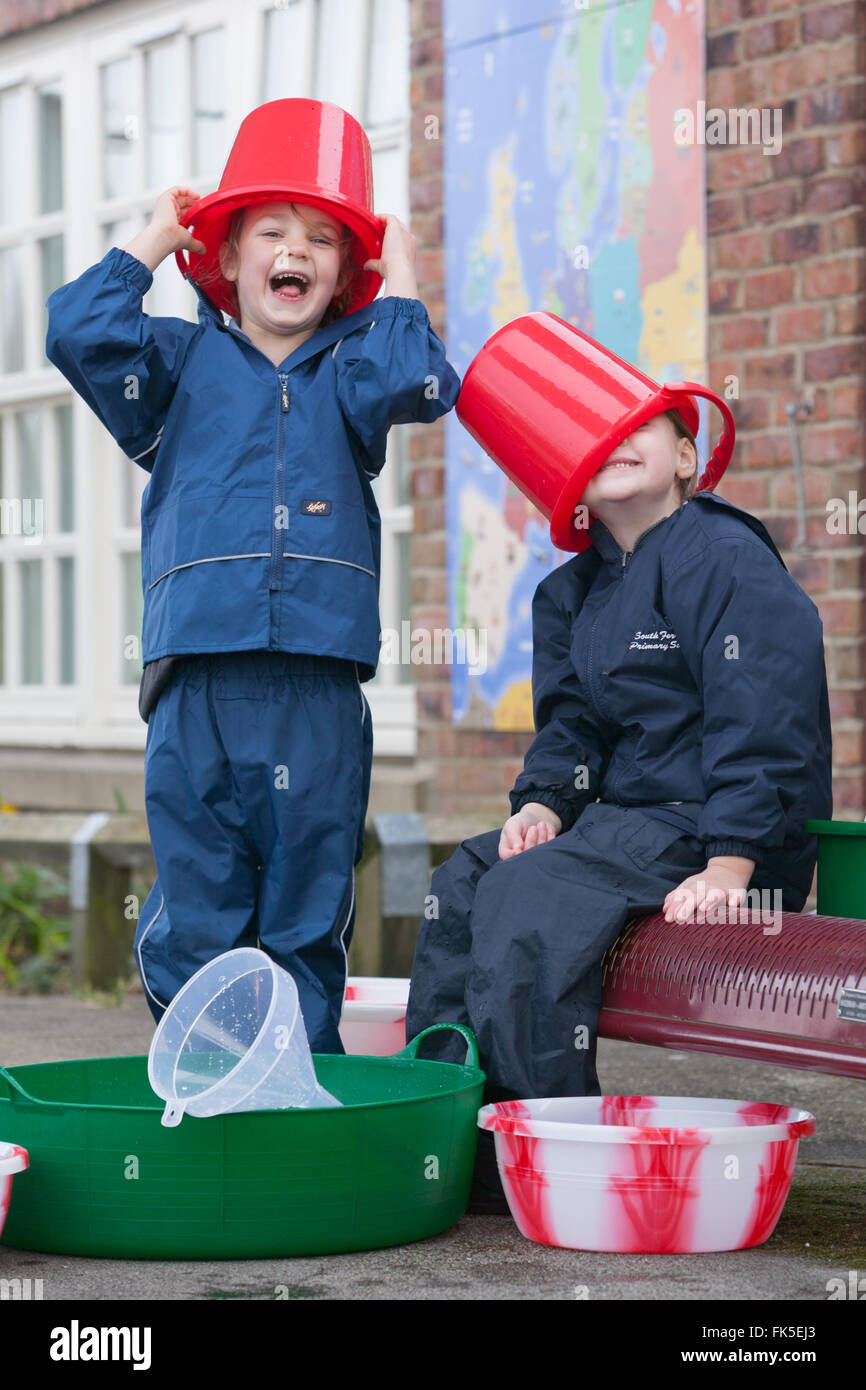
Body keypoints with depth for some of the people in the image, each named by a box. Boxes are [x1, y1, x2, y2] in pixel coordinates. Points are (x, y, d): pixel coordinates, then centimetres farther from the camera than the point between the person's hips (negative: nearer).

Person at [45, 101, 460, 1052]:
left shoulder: (348, 370, 16)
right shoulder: (182, 360, 14)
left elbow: (415, 384, -5)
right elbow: (82, 334, -2)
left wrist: (398, 275, 8)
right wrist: (151, 240, 9)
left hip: (319, 687, 1)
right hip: (198, 677, -1)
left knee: (308, 920, 4)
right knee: (194, 920, 0)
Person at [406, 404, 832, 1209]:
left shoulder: (725, 559, -14)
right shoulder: (572, 592, 13)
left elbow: (763, 720, -21)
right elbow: (570, 722, 16)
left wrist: (728, 868, -27)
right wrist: (542, 803, -7)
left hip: (725, 832, -9)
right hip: (632, 815, 9)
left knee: (529, 893, -24)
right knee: (464, 879, 0)